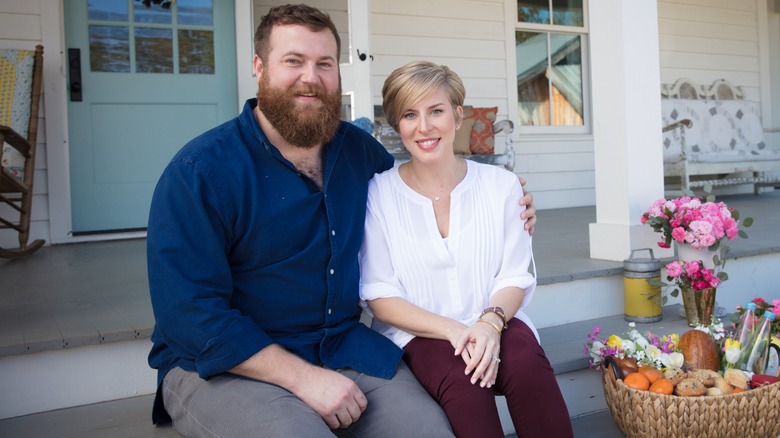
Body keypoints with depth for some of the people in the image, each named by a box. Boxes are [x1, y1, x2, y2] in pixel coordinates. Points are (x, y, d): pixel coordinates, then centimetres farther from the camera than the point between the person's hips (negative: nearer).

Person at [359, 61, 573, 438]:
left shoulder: (501, 185, 4)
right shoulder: (379, 193, -2)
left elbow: (515, 277, 4)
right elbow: (379, 297, -4)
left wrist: (491, 322, -18)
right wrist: (452, 330, -18)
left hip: (495, 326, 2)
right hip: (418, 334, -1)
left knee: (526, 360, -30)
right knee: (460, 374, -33)